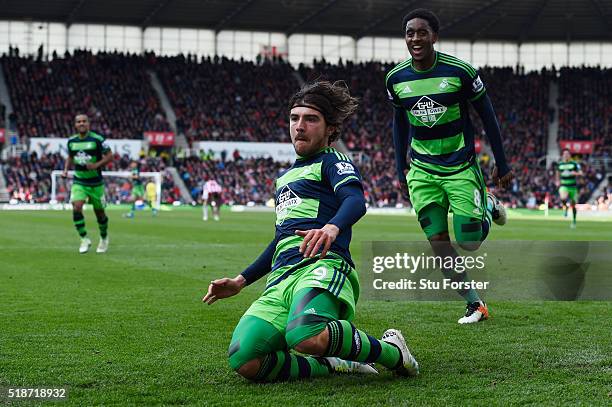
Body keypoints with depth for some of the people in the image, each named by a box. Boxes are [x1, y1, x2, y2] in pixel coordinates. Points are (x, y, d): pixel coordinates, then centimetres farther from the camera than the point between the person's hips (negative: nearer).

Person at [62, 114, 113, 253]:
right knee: (76, 208, -20)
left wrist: (96, 165, -22)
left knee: (99, 213, 8)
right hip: (79, 182, 2)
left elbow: (109, 156, -8)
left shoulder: (97, 139, -11)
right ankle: (84, 239, -6)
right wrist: (66, 169, 3)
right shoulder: (71, 141, 2)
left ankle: (104, 238, 34)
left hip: (96, 182, -2)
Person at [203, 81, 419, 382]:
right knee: (244, 361, -21)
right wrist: (241, 281, 35)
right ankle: (334, 365, -6)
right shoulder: (286, 176, 33)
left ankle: (390, 350, -13)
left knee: (306, 337, -40)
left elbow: (356, 201, -13)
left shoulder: (332, 161, 9)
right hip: (280, 278, 7)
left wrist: (332, 227, -36)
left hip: (321, 266, -7)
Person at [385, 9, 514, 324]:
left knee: (469, 243, -5)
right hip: (422, 172, 3)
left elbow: (486, 115, -3)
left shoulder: (460, 71, -14)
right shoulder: (396, 79, -3)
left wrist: (501, 165, 1)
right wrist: (401, 171, 11)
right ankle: (474, 304, 12)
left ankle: (488, 207, 28)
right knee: (438, 244, -2)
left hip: (461, 167, -3)